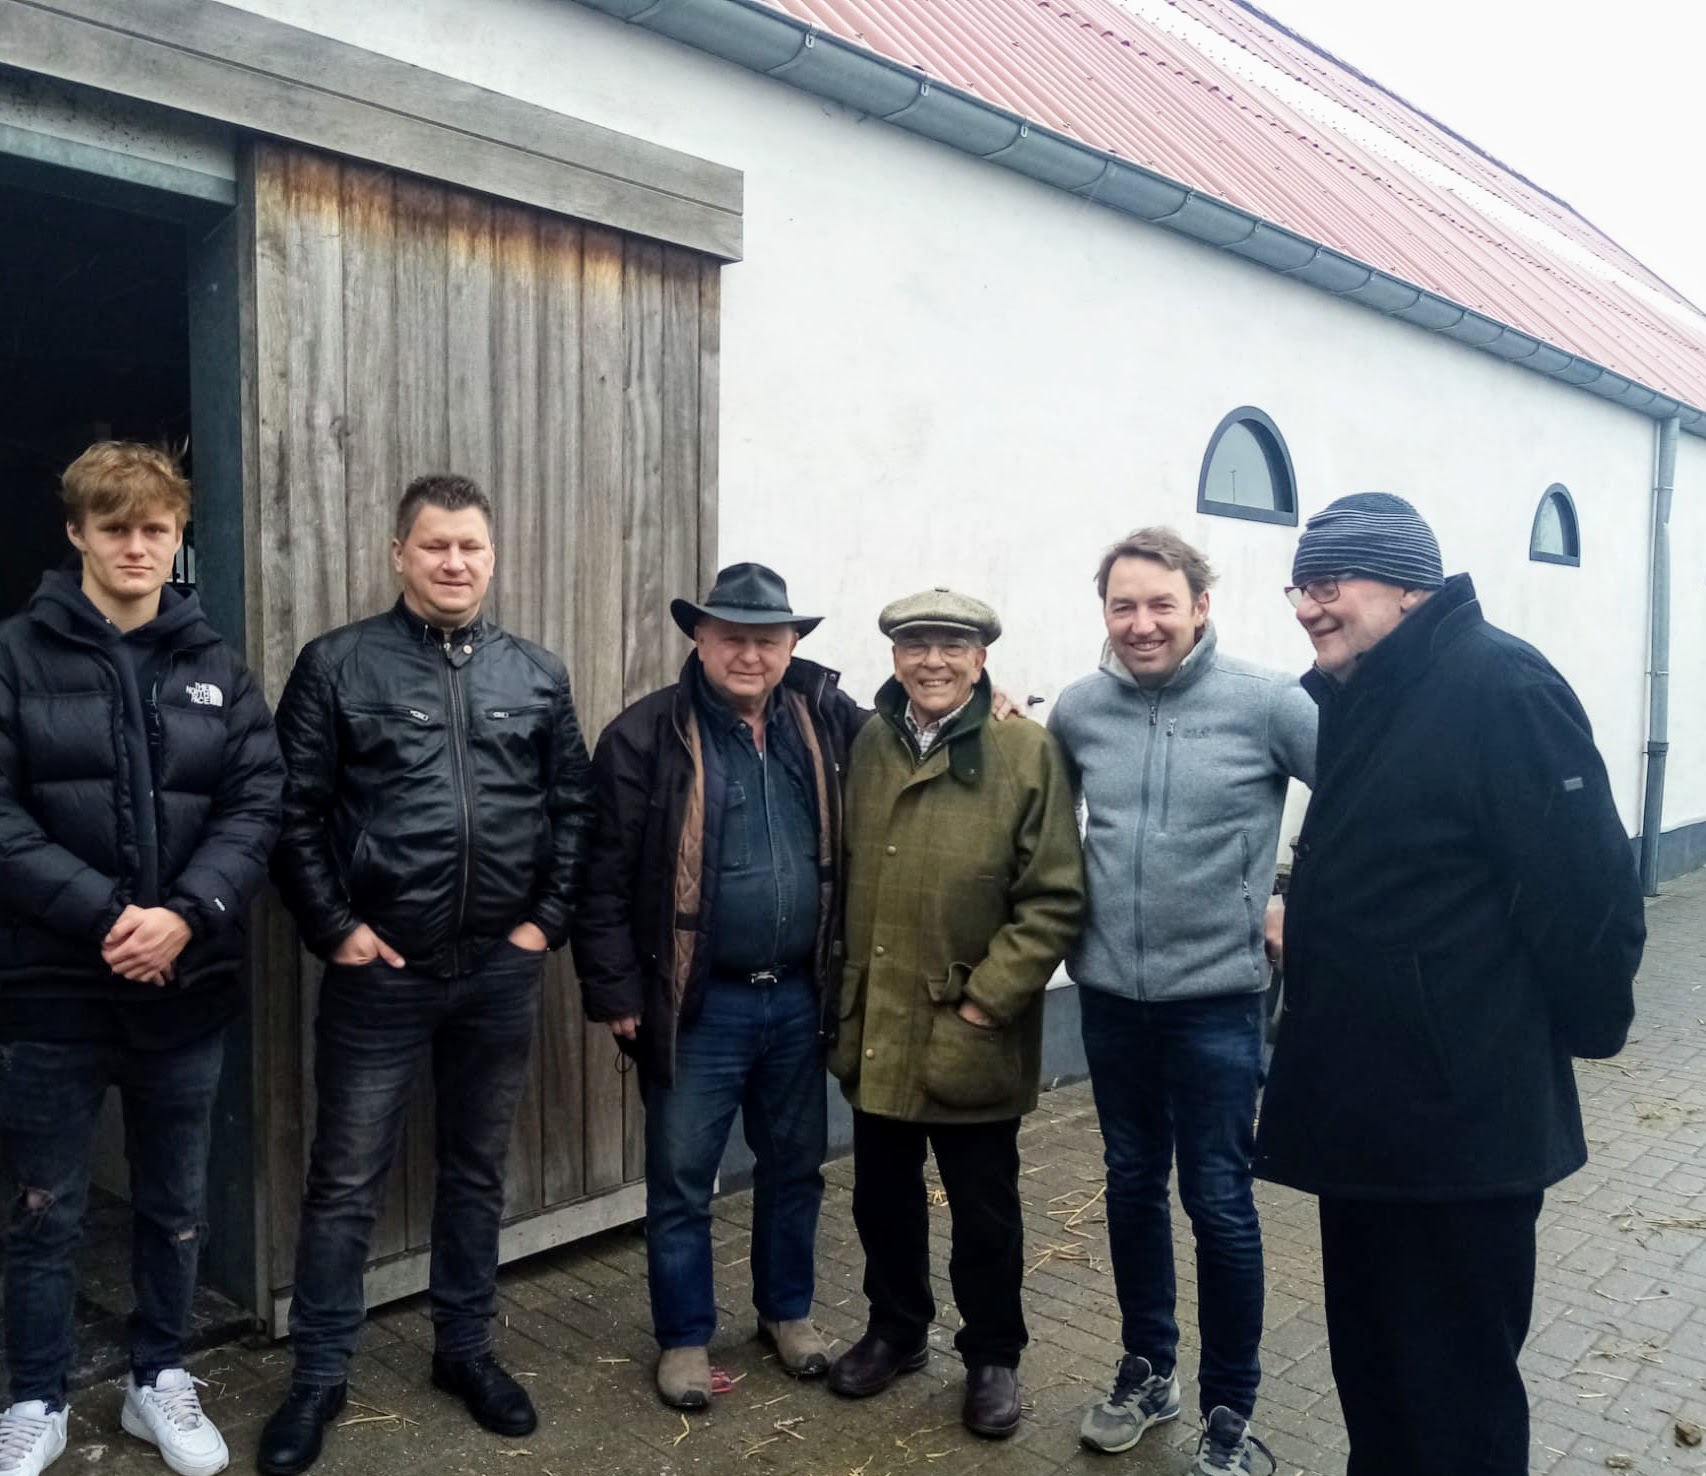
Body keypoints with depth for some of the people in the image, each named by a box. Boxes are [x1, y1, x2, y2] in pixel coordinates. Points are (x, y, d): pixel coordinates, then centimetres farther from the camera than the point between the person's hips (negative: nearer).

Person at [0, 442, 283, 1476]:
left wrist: (187, 915, -17)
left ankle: (161, 1381, 34)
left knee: (178, 1204, 15)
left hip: (189, 982, 2)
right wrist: (103, 915, -20)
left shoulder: (217, 668, 5)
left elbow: (257, 807, -2)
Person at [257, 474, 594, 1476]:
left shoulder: (539, 675, 5)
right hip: (381, 969, -2)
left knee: (478, 1169, 16)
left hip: (503, 970, 3)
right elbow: (295, 811, -4)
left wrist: (548, 919, 0)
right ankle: (320, 1376, 25)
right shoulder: (337, 666, -3)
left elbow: (574, 806, 7)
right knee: (347, 1181, 8)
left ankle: (466, 1349, 33)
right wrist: (333, 927, -9)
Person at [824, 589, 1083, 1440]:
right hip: (875, 1028, 4)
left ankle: (992, 1356, 33)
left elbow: (1054, 900, -11)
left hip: (971, 1037, -4)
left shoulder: (1027, 753, -9)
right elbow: (842, 875, 11)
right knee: (882, 1198, 19)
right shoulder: (866, 746, 6)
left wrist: (987, 1001, -15)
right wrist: (844, 993, 8)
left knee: (984, 1211, 12)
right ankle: (896, 1331, 40)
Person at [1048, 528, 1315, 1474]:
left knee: (1218, 1202, 5)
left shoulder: (1265, 703, -11)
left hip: (1216, 997, -3)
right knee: (1132, 1187, 17)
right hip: (1110, 994, 4)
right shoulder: (1077, 710, 0)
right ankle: (1147, 1370, 36)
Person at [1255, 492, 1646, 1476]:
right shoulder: (1351, 699, 10)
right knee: (1372, 1367, 22)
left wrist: (1584, 1024, -8)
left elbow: (1584, 880, -20)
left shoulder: (1498, 685, -18)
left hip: (1462, 1124, -8)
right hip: (1367, 1114, 9)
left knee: (1454, 1392, 7)